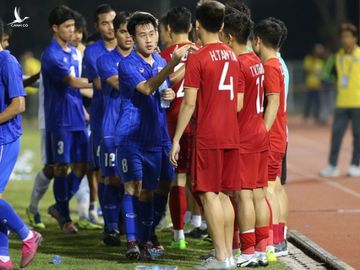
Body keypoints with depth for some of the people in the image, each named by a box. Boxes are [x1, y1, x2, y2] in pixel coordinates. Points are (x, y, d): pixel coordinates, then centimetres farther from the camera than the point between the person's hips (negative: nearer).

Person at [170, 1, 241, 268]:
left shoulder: (197, 58, -10)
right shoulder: (233, 56, 10)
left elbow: (189, 103, -13)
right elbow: (238, 103, 12)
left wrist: (176, 139, -8)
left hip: (207, 136, -6)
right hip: (231, 136, 6)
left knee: (209, 194, -3)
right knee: (223, 194, 12)